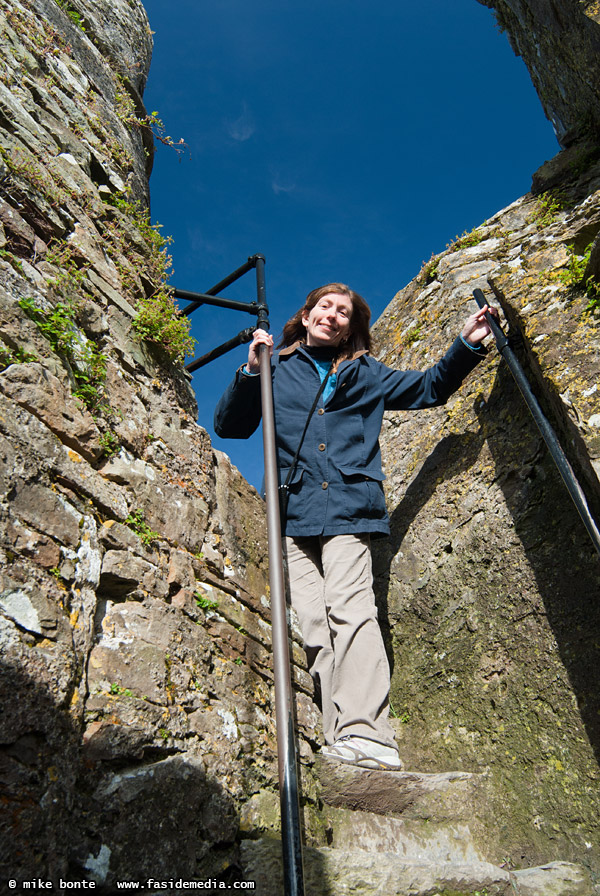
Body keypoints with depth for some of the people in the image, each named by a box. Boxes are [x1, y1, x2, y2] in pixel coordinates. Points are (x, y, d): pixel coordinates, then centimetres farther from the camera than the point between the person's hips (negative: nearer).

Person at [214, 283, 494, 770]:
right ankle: (339, 742, -3)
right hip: (293, 511, 1)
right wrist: (250, 372, -2)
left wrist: (467, 345, 12)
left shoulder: (365, 373, 21)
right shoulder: (275, 370, 18)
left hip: (349, 506, -1)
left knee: (349, 609, -18)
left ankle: (366, 735, -20)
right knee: (313, 623, -6)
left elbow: (429, 387, 26)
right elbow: (228, 427, 13)